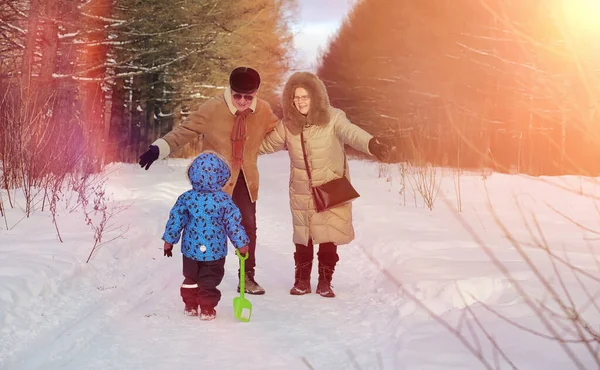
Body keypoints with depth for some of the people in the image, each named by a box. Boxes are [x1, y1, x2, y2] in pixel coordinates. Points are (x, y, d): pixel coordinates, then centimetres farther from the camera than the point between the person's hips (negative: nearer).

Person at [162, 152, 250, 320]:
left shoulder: (186, 198, -9)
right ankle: (207, 309, 12)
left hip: (191, 248, 2)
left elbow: (175, 219, -3)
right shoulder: (224, 200, -14)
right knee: (210, 281, 10)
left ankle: (190, 306, 26)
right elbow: (233, 223, -10)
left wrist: (169, 240, 7)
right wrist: (242, 243, -1)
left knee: (191, 278, 20)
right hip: (215, 250, -2)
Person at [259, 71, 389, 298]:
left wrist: (370, 144, -54)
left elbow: (351, 133, -34)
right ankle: (302, 280, 26)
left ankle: (325, 281, 19)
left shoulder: (332, 118, -15)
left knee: (329, 238, 1)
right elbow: (267, 144, 15)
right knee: (303, 237, 9)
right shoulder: (288, 125, -2)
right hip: (301, 192, 3)